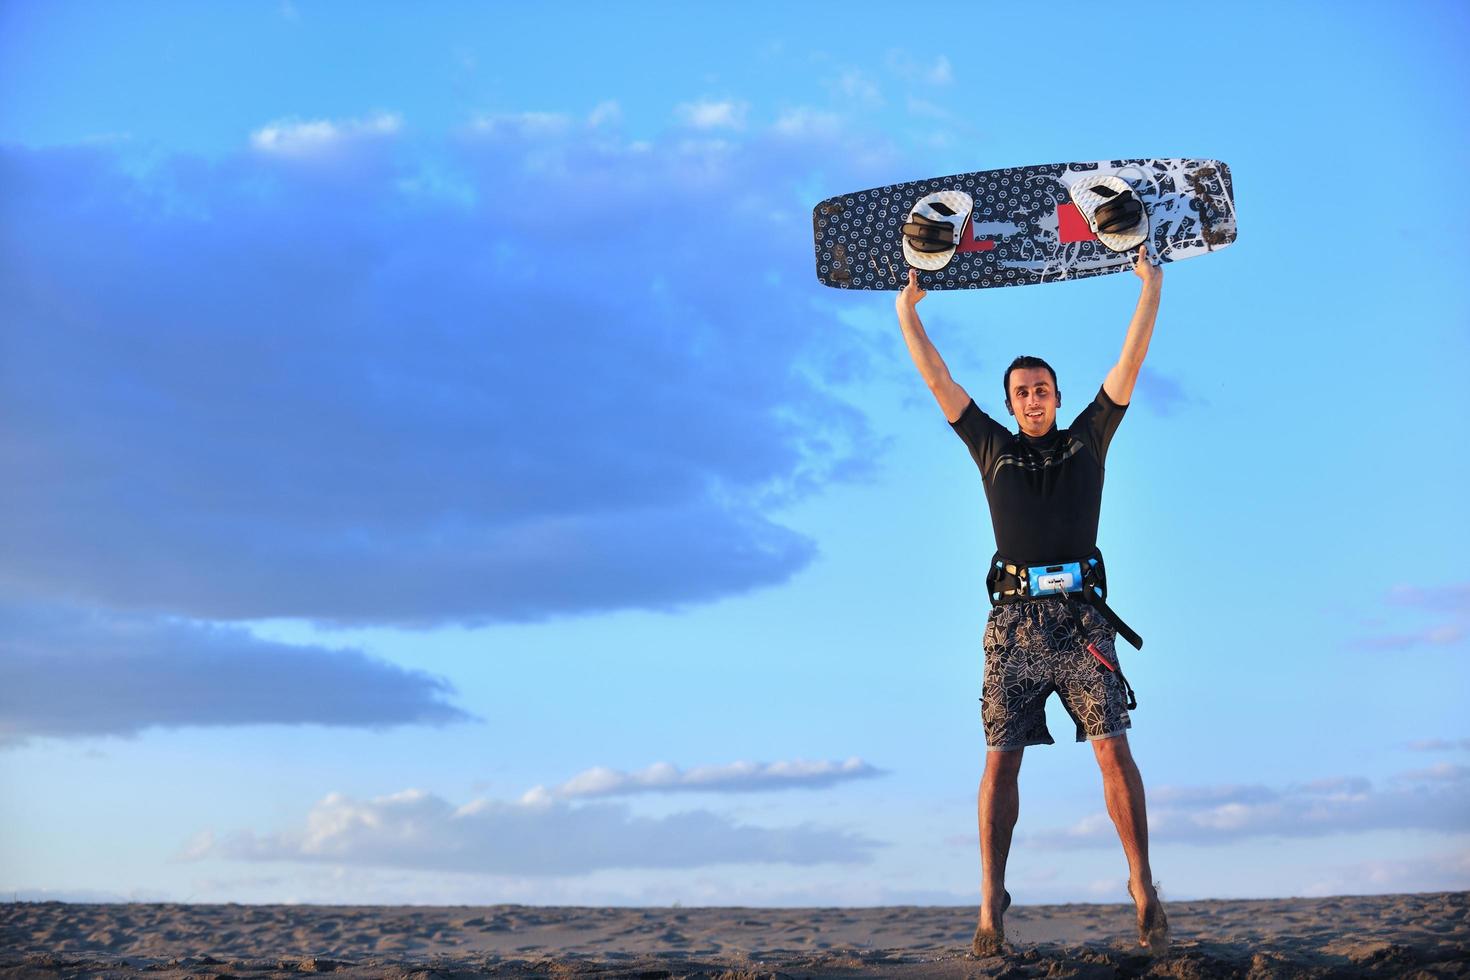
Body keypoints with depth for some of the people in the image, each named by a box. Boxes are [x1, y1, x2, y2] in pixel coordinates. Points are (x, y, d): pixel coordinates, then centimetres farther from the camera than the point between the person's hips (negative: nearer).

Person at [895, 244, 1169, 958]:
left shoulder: (1087, 439, 16)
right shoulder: (993, 448, 17)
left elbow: (1128, 367, 11)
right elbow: (938, 381, 16)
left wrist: (1150, 290, 7)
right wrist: (908, 312, 15)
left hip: (1081, 617, 0)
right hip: (1015, 620, 1)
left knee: (1114, 749, -9)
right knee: (1001, 759, -4)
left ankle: (1144, 892, -5)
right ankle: (991, 906, -5)